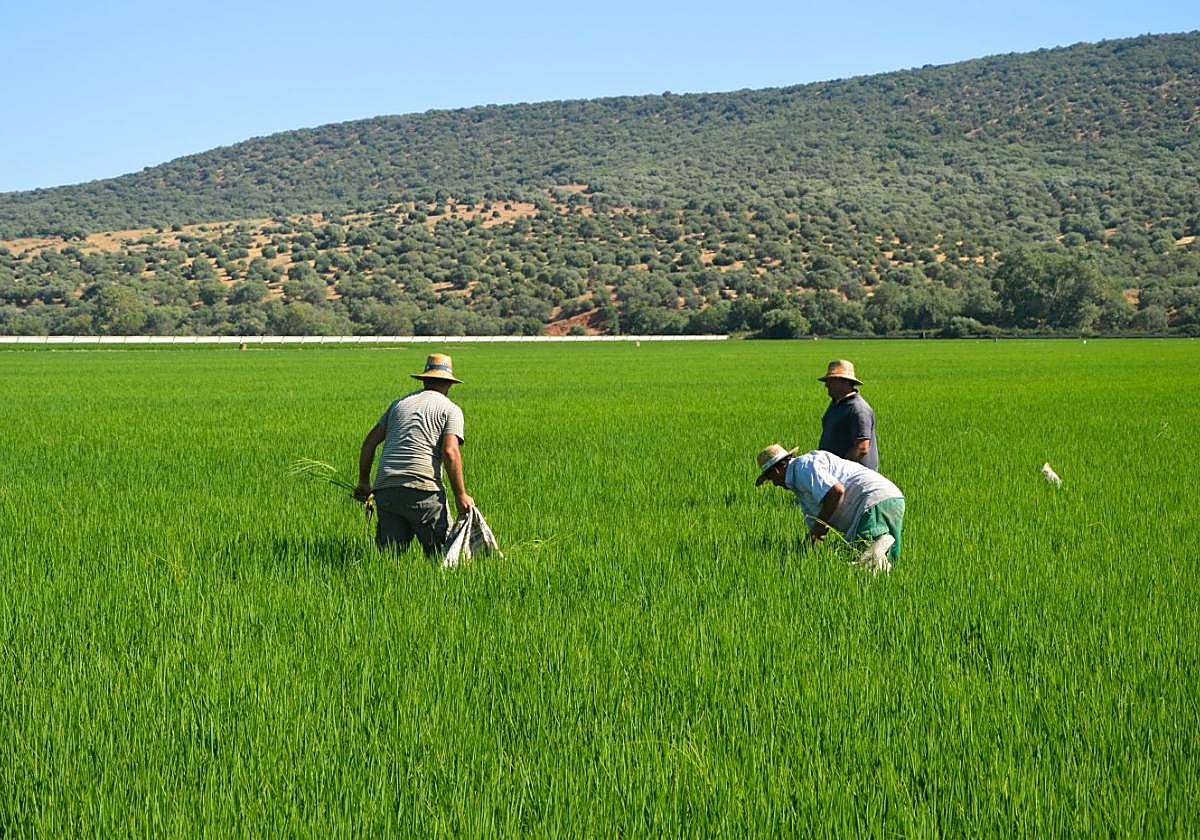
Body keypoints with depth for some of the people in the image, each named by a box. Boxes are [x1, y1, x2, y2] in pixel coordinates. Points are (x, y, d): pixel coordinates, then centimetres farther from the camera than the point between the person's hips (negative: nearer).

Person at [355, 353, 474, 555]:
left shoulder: (399, 403, 22)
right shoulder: (450, 409, 8)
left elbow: (369, 442, 18)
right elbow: (450, 452, -6)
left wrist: (363, 483, 25)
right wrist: (461, 495, -4)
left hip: (384, 488, 4)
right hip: (422, 489, -4)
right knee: (442, 553, 0)